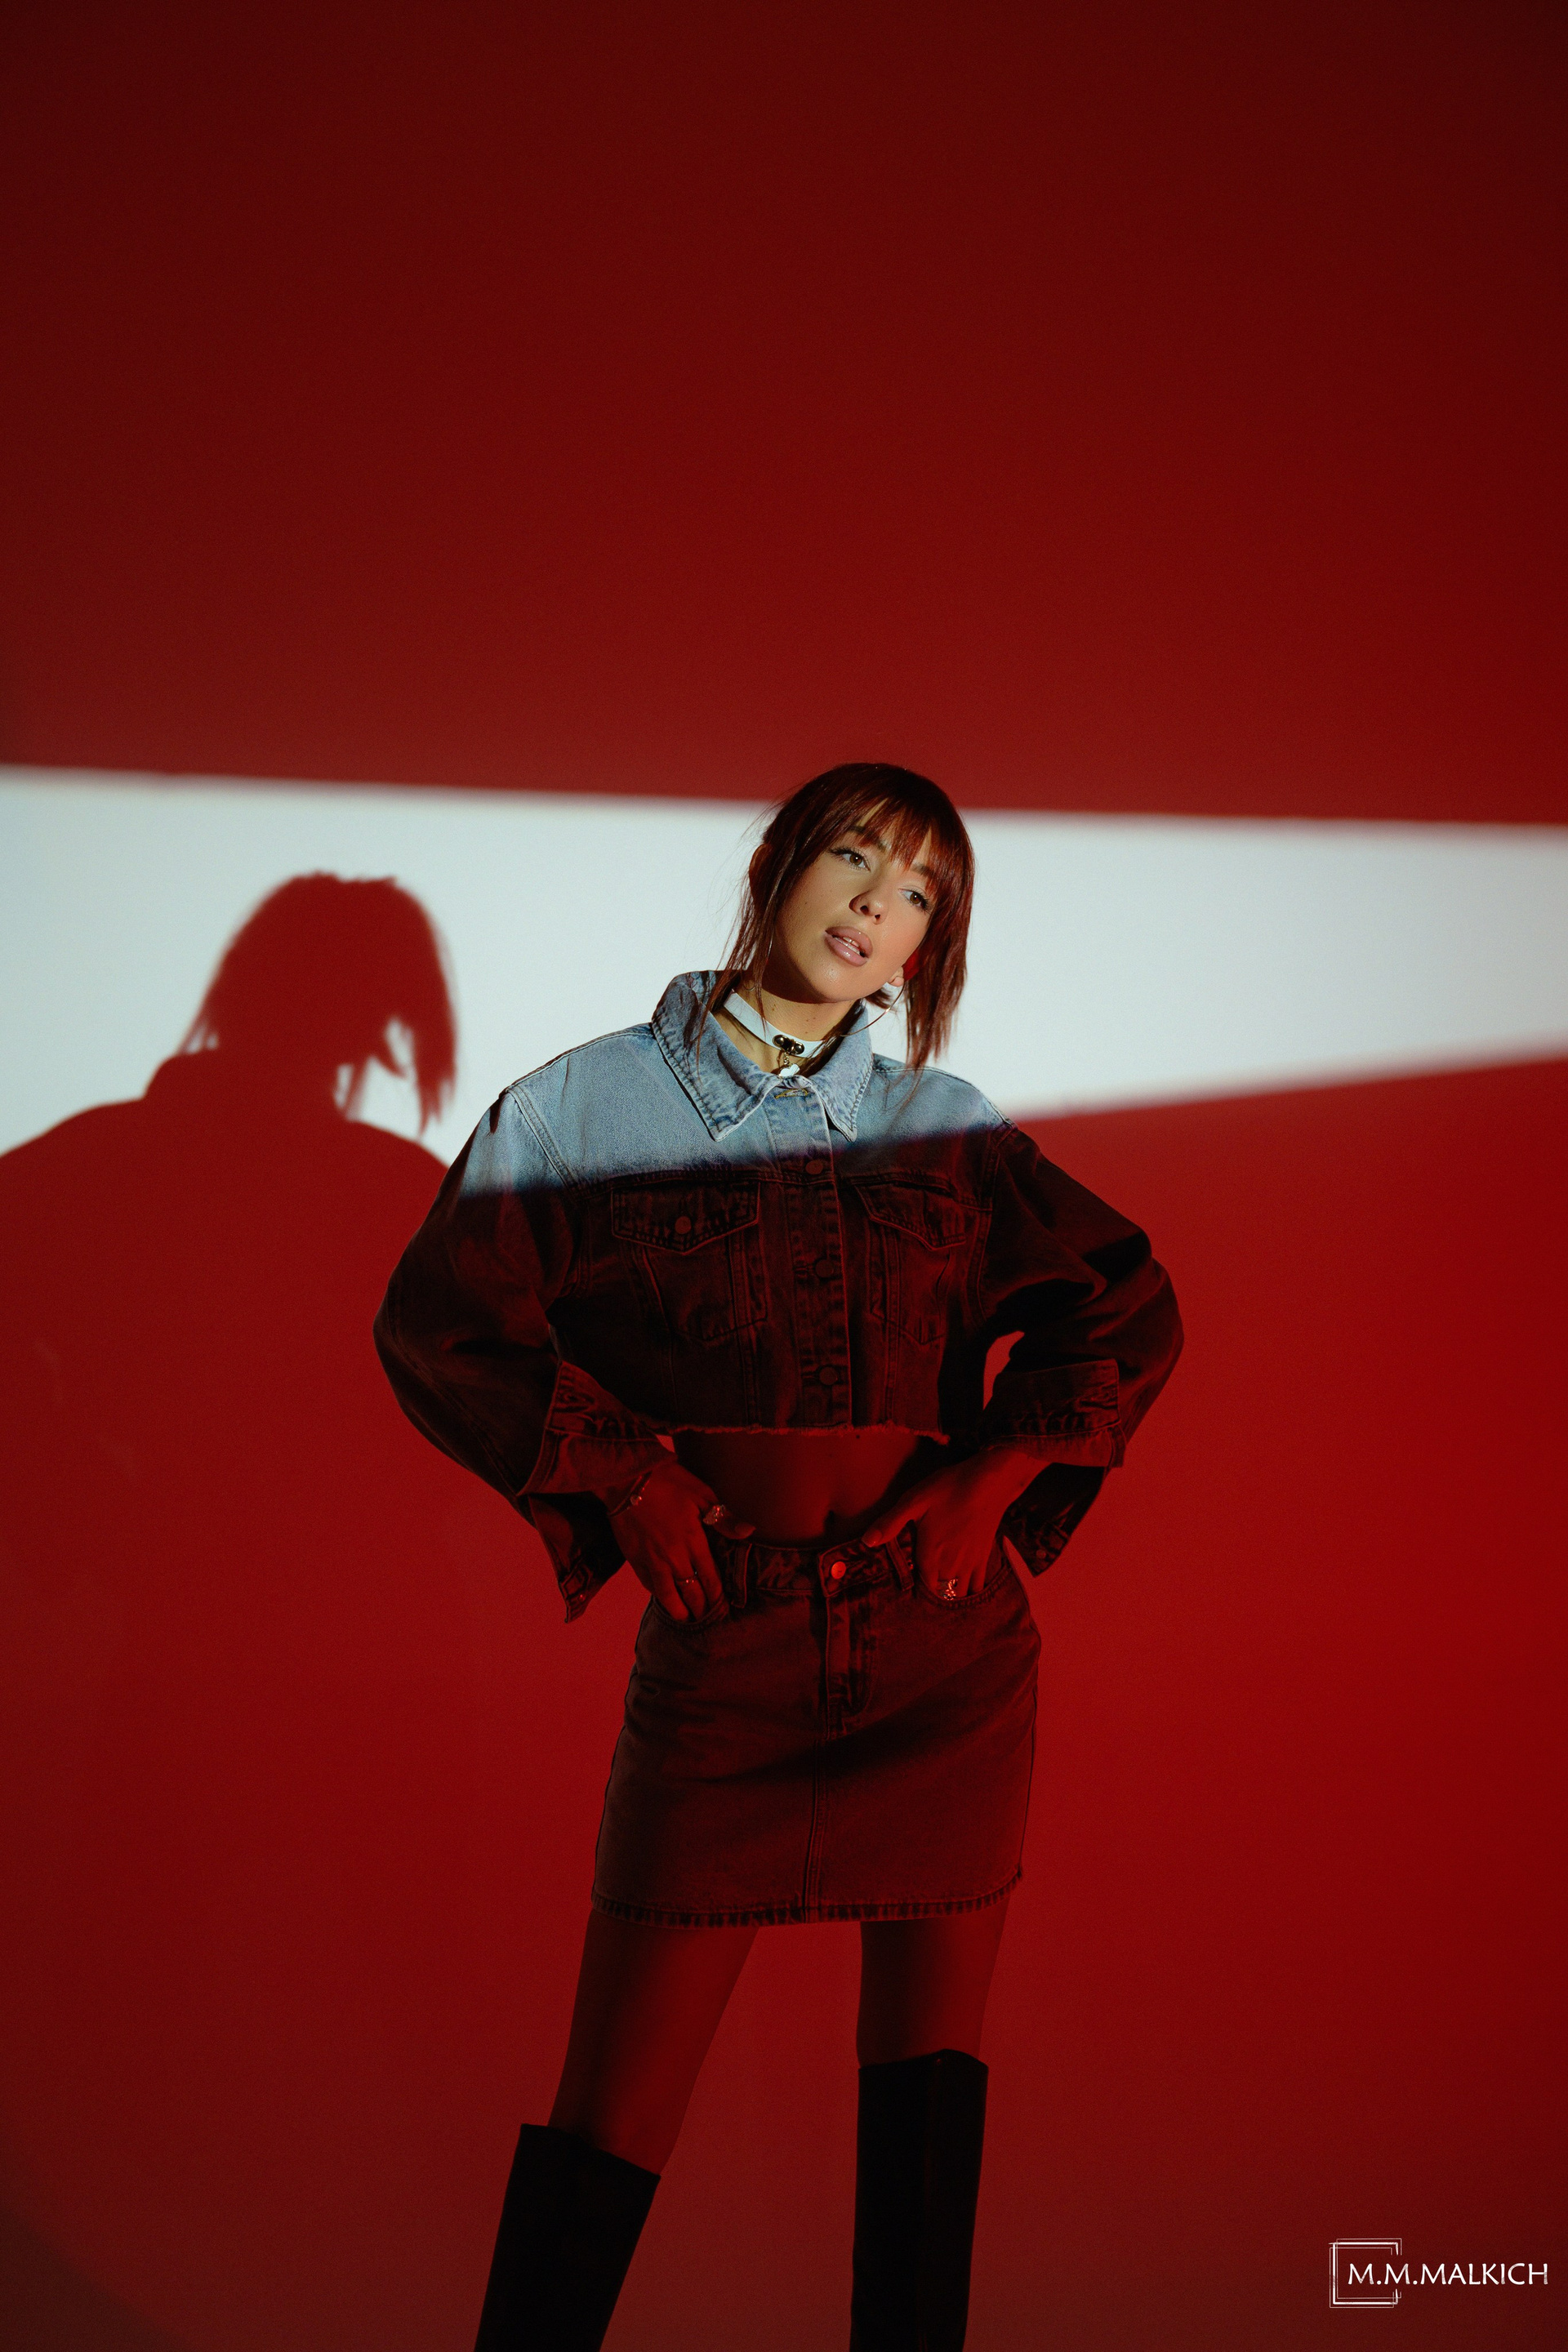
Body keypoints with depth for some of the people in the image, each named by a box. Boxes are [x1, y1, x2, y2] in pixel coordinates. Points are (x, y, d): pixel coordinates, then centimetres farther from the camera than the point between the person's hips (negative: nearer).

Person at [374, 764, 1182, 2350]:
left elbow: (1130, 1313, 13)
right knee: (615, 2105, -1)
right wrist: (619, 1473, -6)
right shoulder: (593, 1104, 1)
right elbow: (436, 1322, 5)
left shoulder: (946, 1128, 7)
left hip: (947, 1641, 2)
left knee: (928, 2069, 7)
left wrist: (1002, 1469, -1)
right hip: (722, 1643, -2)